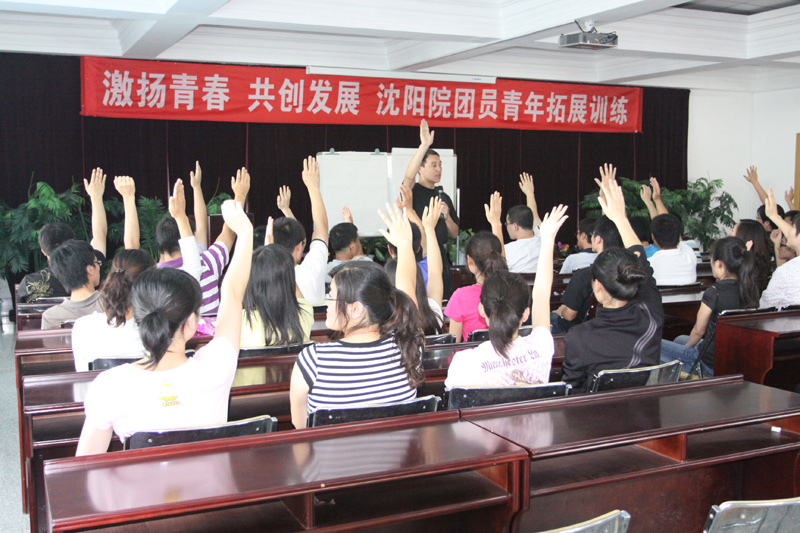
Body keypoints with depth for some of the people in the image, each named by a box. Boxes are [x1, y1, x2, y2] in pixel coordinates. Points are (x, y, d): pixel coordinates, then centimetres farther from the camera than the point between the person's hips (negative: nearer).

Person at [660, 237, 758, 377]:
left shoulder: (714, 293, -23)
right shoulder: (752, 290, -5)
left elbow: (698, 330, -8)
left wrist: (687, 346, 9)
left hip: (710, 365, -8)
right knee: (680, 339, 30)